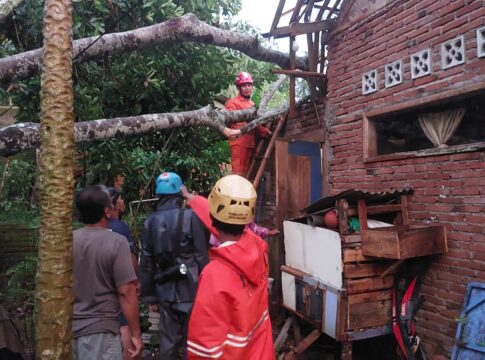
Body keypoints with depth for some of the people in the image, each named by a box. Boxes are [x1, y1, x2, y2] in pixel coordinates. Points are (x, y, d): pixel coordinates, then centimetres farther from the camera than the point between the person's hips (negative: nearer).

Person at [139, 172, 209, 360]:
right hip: (189, 287, -4)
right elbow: (201, 254, -10)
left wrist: (148, 293, 13)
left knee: (168, 338, 13)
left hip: (165, 289, 4)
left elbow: (146, 262, 6)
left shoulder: (150, 222, 4)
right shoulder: (190, 217, -9)